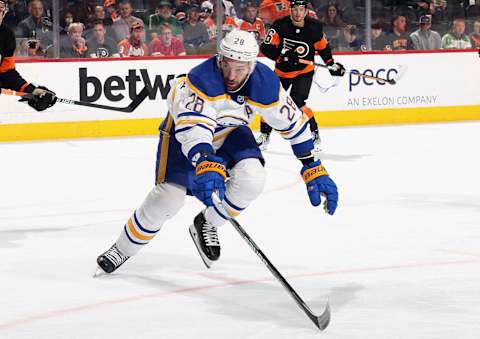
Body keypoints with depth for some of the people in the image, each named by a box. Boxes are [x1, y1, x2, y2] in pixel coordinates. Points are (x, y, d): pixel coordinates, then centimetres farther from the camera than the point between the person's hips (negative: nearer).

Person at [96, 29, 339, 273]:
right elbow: (193, 126, -52)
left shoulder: (266, 84, -25)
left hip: (229, 131, 4)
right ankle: (123, 249, 8)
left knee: (252, 177, -21)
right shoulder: (202, 79, -39)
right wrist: (205, 164, -69)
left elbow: (293, 122, -12)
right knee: (169, 195, -14)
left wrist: (314, 168, -10)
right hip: (184, 130, -4)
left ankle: (206, 225, 4)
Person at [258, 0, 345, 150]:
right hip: (282, 71, 2)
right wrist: (283, 54, -34)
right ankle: (264, 135, 24)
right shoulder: (280, 25, -18)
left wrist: (332, 65, 3)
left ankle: (314, 134, -8)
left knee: (296, 102, -21)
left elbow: (323, 46, 4)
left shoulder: (315, 27, -14)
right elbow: (266, 47, -20)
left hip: (304, 71, -2)